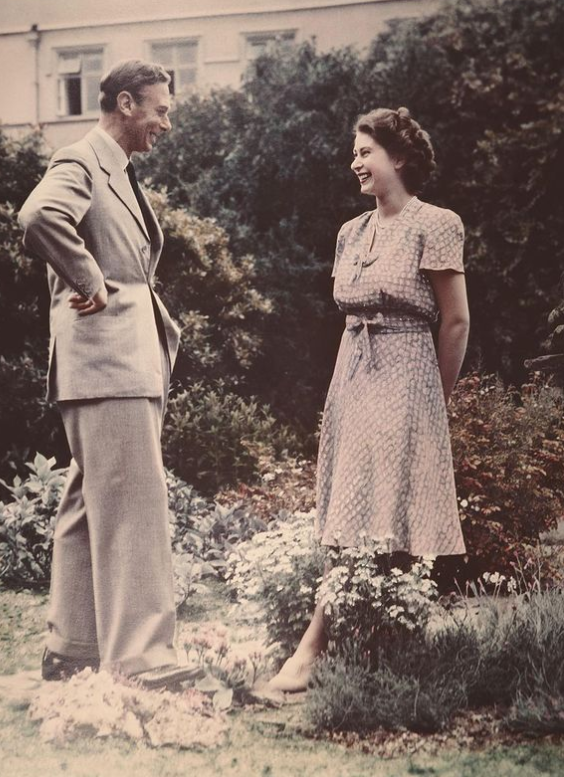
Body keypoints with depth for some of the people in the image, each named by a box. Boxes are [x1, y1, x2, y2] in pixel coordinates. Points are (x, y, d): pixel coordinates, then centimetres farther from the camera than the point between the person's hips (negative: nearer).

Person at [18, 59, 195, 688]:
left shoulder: (121, 175, 23)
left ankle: (71, 650, 20)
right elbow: (40, 216, -30)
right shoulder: (80, 164, -8)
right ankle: (138, 658, -9)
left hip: (133, 362, 10)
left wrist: (162, 335, 21)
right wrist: (89, 284, -21)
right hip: (104, 359, -10)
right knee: (132, 507, -11)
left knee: (91, 507, 12)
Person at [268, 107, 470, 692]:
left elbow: (456, 322, -4)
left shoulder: (433, 226, -7)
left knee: (377, 520, -7)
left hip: (402, 381, -7)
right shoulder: (351, 232, 13)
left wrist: (434, 399, 2)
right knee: (355, 520, 6)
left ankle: (314, 646, -10)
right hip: (351, 378, 7)